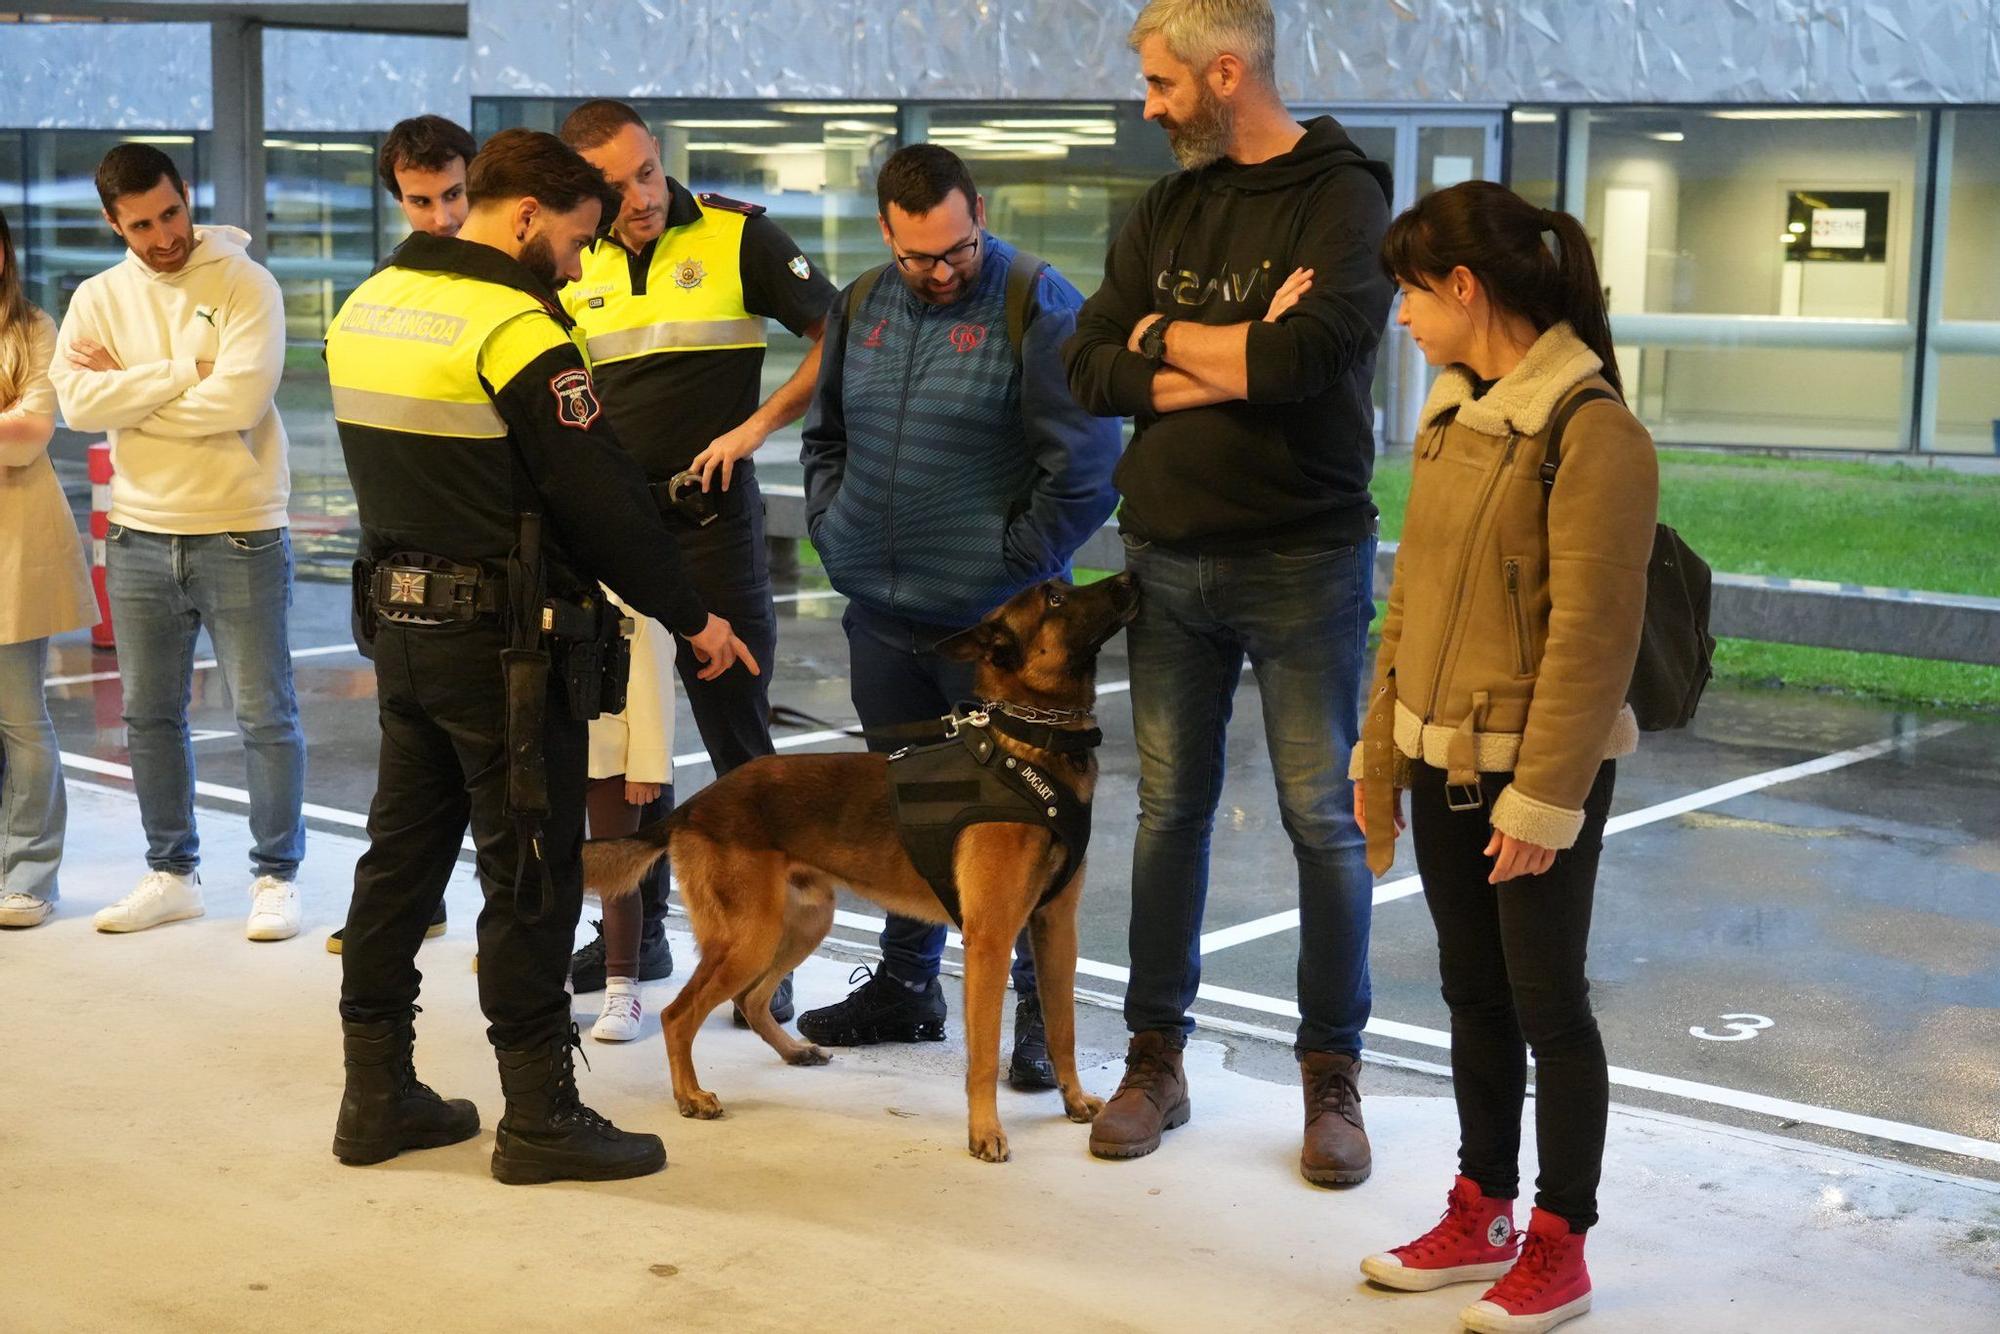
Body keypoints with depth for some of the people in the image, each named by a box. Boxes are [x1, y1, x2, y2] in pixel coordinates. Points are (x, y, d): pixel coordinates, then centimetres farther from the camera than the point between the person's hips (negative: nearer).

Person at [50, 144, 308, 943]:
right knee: (150, 715, 13)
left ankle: (276, 877, 14)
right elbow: (76, 403, -9)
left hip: (241, 536, -4)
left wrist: (126, 393, -10)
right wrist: (183, 373, -14)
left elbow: (239, 400, -20)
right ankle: (172, 874, 26)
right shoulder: (99, 299, 5)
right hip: (140, 538, 5)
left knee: (265, 715, 2)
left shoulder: (244, 284, -7)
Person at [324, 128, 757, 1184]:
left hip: (400, 621, 8)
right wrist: (692, 617, -7)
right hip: (502, 641, -8)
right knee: (532, 877, 0)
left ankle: (378, 1096, 22)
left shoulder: (366, 307, 9)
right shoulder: (517, 332, -17)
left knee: (401, 853, 14)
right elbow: (603, 499, -16)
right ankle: (541, 1118, 8)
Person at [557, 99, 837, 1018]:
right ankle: (635, 931, 26)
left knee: (737, 741, -1)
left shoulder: (737, 237, -5)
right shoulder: (574, 268, 9)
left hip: (709, 519, -5)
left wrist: (756, 425, -14)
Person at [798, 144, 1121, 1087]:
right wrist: (831, 527, 11)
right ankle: (905, 986, 31)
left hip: (996, 622, -6)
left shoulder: (1036, 304, -12)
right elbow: (824, 434, 24)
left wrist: (1016, 559, -13)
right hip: (881, 617, 6)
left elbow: (1086, 463, -15)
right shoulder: (860, 309, 9)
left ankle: (1042, 1011, 11)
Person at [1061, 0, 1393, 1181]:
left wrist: (1170, 340, -9)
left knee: (1324, 819, 3)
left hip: (1302, 560, -5)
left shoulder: (1342, 196, -8)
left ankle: (1333, 1075, 15)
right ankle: (1156, 1059, 21)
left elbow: (1320, 348, -25)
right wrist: (1243, 360, -14)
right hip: (1167, 557, 5)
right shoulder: (1166, 212, 10)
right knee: (1171, 809, 10)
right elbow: (1091, 369, 0)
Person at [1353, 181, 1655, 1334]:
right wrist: (1381, 752, 12)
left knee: (1547, 1005, 5)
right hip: (1443, 760, 7)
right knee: (1474, 997, 16)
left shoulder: (1592, 434, -18)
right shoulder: (1452, 415, 8)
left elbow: (1593, 635, -19)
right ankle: (1482, 1217, 29)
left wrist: (1542, 797, -18)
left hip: (1539, 771, -7)